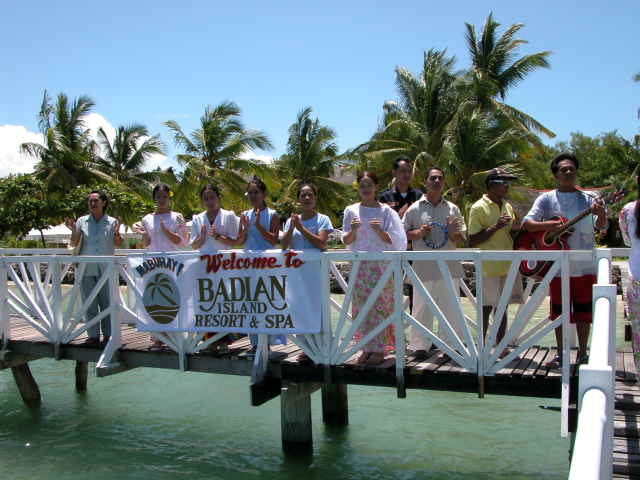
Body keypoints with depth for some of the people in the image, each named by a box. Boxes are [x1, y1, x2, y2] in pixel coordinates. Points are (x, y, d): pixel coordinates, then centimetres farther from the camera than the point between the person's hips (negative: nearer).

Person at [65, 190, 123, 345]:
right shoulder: (82, 221, 6)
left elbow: (118, 244, -1)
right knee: (89, 303, 5)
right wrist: (73, 230, -11)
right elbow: (73, 243, 5)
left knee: (107, 303, 3)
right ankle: (93, 335, 12)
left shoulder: (112, 221, 3)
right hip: (87, 268, 2)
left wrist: (117, 232, -19)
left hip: (106, 269, -1)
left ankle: (108, 334, 12)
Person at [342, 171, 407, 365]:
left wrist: (379, 230, -19)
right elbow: (346, 241, 8)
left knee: (379, 304, -4)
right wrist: (353, 230, -12)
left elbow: (391, 241, -1)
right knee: (361, 305, 3)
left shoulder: (385, 211, 0)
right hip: (359, 264, 3)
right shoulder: (351, 211, 8)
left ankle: (379, 349, 3)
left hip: (380, 263, -3)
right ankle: (367, 347, 11)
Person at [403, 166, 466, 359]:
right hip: (424, 267, -2)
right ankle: (420, 345, 9)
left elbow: (462, 238, 12)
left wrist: (453, 233, -9)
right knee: (422, 308, 0)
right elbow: (403, 234, 5)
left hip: (449, 267, 2)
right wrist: (418, 233, -12)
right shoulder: (415, 209, 3)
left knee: (451, 308, 7)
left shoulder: (452, 209, 11)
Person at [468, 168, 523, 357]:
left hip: (507, 265, 7)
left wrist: (516, 227, 0)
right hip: (488, 268, -7)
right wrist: (495, 227, -21)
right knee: (487, 307, -1)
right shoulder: (478, 208, -9)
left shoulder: (507, 206, 13)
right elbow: (472, 242, -13)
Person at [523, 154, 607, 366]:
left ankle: (582, 353, 18)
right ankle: (560, 354, 17)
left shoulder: (588, 199, 6)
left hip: (585, 266, 1)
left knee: (584, 309, 6)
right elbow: (526, 223, -4)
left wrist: (601, 214, -26)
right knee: (559, 310, 6)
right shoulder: (546, 199, 3)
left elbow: (601, 226, -4)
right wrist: (547, 225, -21)